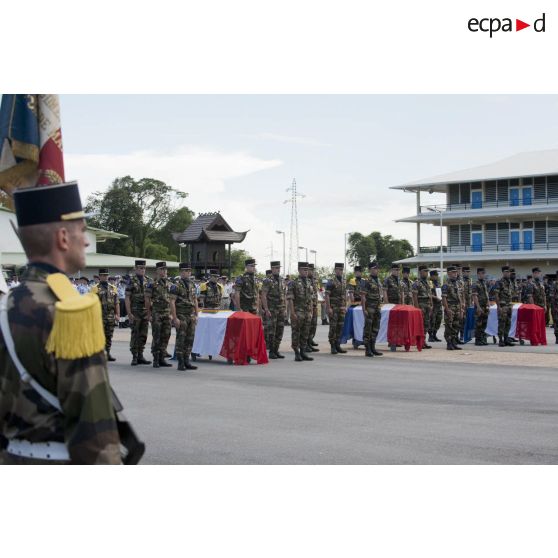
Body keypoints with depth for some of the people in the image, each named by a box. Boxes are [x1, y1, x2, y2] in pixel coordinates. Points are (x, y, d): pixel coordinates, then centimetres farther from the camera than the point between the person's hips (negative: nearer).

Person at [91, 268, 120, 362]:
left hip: (111, 316, 4)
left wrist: (118, 315, 3)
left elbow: (116, 303, 12)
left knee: (109, 336, 8)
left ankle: (108, 353, 15)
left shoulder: (113, 288, 12)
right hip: (100, 316, -4)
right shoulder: (95, 289, -1)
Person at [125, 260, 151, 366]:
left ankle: (140, 356, 14)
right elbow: (127, 298, -6)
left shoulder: (148, 280, 10)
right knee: (135, 334, -2)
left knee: (143, 335, 7)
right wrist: (129, 313, -12)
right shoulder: (131, 281, -3)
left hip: (146, 311, 4)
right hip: (135, 312, -4)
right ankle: (134, 357, 4)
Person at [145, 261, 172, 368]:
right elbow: (147, 300, -6)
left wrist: (171, 313, 12)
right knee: (156, 337, -4)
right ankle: (155, 359, 2)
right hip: (156, 314, -5)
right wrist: (149, 314, -11)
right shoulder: (152, 284, -4)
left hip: (167, 314, 5)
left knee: (165, 336, 5)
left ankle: (162, 359, 12)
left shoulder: (168, 284, 13)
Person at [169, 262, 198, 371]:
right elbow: (172, 302, -12)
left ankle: (187, 361, 12)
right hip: (181, 316, -6)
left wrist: (196, 315, 12)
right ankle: (180, 363, 0)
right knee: (180, 339, -4)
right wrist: (175, 318, -16)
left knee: (190, 339, 6)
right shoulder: (176, 285, -8)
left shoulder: (192, 285, 13)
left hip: (191, 316, 6)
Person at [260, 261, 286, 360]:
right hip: (271, 310, -7)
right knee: (271, 331, -5)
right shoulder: (267, 281, -8)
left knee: (280, 330, 7)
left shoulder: (281, 280, 13)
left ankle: (276, 350, 14)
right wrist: (266, 309, -18)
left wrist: (285, 308, 13)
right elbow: (263, 296, -12)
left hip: (281, 310, 7)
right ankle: (271, 351, 1)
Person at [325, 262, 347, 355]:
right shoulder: (331, 281, -8)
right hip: (333, 308, -6)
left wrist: (345, 306, 14)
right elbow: (327, 295, -12)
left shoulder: (344, 282, 13)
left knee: (340, 327, 6)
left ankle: (338, 345, 12)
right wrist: (328, 308, -18)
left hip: (342, 308, 6)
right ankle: (332, 346, 0)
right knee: (333, 327, -4)